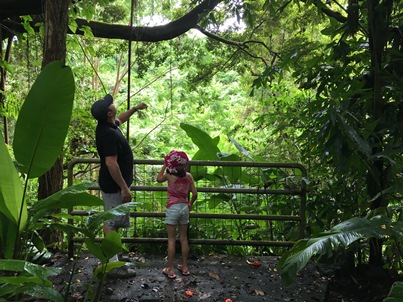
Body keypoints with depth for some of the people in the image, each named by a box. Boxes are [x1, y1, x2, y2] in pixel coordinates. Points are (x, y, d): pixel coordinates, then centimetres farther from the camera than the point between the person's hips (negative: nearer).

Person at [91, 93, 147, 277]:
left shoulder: (108, 125, 4)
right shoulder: (109, 134, -27)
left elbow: (119, 120, 30)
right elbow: (111, 163, -29)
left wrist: (135, 108, 32)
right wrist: (124, 188, -25)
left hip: (111, 184, 10)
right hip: (114, 185, -10)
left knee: (112, 222, 17)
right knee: (112, 223, -1)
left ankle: (111, 259, 30)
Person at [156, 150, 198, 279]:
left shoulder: (169, 175, -10)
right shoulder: (188, 176, -4)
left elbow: (158, 178, 11)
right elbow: (194, 194, -3)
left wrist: (164, 166, 12)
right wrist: (190, 204, 14)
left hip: (172, 208, -3)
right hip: (184, 208, 3)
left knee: (171, 239, 4)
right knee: (183, 238, 13)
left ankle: (170, 270, 10)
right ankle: (184, 267, 23)